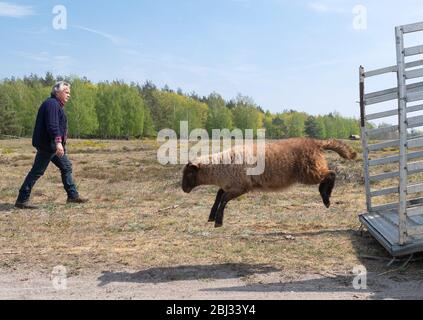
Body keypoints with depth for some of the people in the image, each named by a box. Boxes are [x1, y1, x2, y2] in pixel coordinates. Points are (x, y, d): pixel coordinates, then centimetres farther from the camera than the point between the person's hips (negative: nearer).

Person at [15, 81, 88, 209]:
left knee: (66, 167, 13)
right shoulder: (52, 104, -15)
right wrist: (58, 142, -36)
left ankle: (73, 196, 19)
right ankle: (22, 200, 1)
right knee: (37, 171, -6)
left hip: (54, 146, 11)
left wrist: (59, 143, 24)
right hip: (48, 145, -11)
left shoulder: (57, 105, 18)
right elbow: (52, 125, -27)